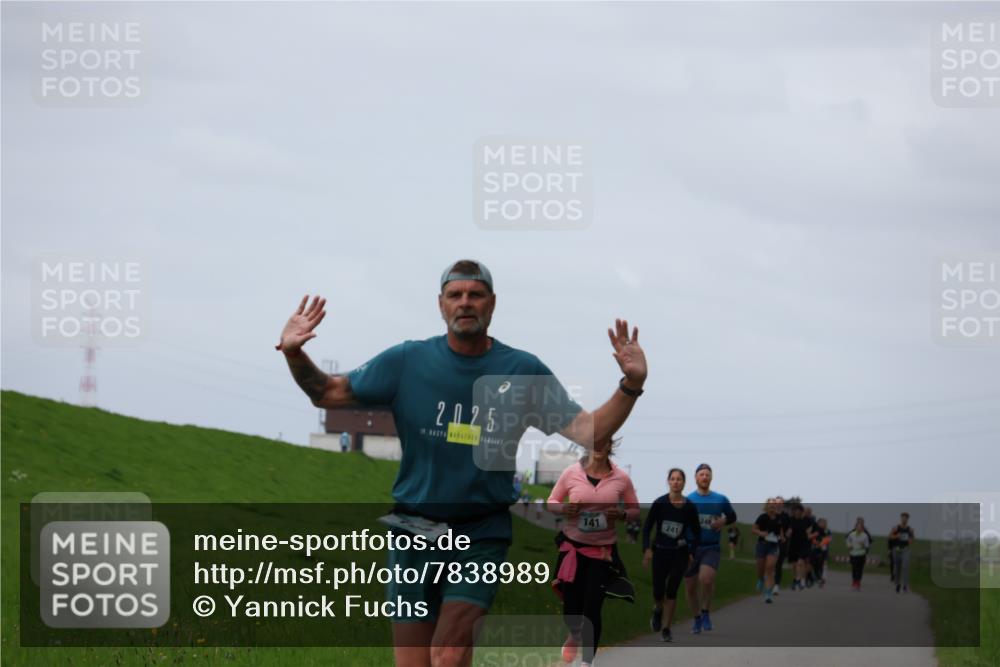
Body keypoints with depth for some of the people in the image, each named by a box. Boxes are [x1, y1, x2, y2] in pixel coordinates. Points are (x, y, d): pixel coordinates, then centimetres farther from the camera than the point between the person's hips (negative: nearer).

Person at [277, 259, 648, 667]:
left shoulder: (524, 372, 0)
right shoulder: (407, 362, 1)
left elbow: (587, 431, -2)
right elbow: (327, 393, 7)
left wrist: (631, 386, -18)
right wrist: (294, 354, -11)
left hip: (482, 536, -1)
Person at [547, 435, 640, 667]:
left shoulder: (621, 478, -4)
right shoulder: (571, 473, -4)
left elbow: (635, 511, 7)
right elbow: (551, 502, 6)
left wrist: (621, 514, -15)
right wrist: (563, 509, -16)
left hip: (604, 550, -1)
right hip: (572, 546, 1)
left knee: (592, 608, -7)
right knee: (571, 606, 5)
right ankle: (574, 635, 42)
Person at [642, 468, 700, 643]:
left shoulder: (690, 507, -6)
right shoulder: (659, 503, -10)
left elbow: (697, 533, 7)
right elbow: (647, 527, -4)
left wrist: (691, 552, -2)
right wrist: (647, 549, -14)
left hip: (679, 554, 0)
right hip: (660, 552, 0)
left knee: (672, 590, -7)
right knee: (658, 592, 0)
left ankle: (666, 629, 5)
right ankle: (657, 611, 36)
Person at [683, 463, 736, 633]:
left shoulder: (721, 500, 3)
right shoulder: (687, 500, 2)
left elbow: (732, 517, 18)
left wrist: (723, 521, -4)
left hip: (711, 548, -2)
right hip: (691, 548, 2)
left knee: (706, 579, -25)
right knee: (690, 586, 5)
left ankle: (705, 613, -2)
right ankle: (697, 619, 27)